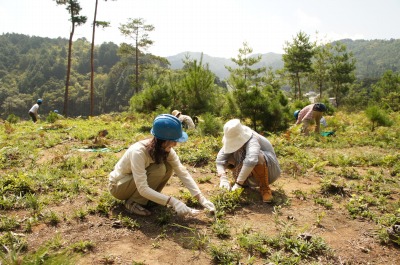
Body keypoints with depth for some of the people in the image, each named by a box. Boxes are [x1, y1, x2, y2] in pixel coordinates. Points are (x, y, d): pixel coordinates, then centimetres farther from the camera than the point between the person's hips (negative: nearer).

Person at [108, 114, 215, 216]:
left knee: (168, 167, -17)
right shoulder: (138, 151, -36)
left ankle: (148, 199, 1)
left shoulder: (166, 149, -16)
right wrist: (172, 201, -43)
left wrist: (201, 198, -25)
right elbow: (142, 189, -37)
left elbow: (183, 172, -17)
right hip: (118, 186, -6)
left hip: (140, 180, 6)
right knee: (159, 169, -29)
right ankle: (132, 202, -12)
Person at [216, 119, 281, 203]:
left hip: (269, 169, -6)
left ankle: (265, 188, -17)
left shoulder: (252, 140, -32)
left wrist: (239, 183, -49)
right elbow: (220, 159, -18)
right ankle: (245, 183, 9)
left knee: (257, 156, -37)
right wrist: (223, 178, -33)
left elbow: (251, 160, -50)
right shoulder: (233, 141, -12)